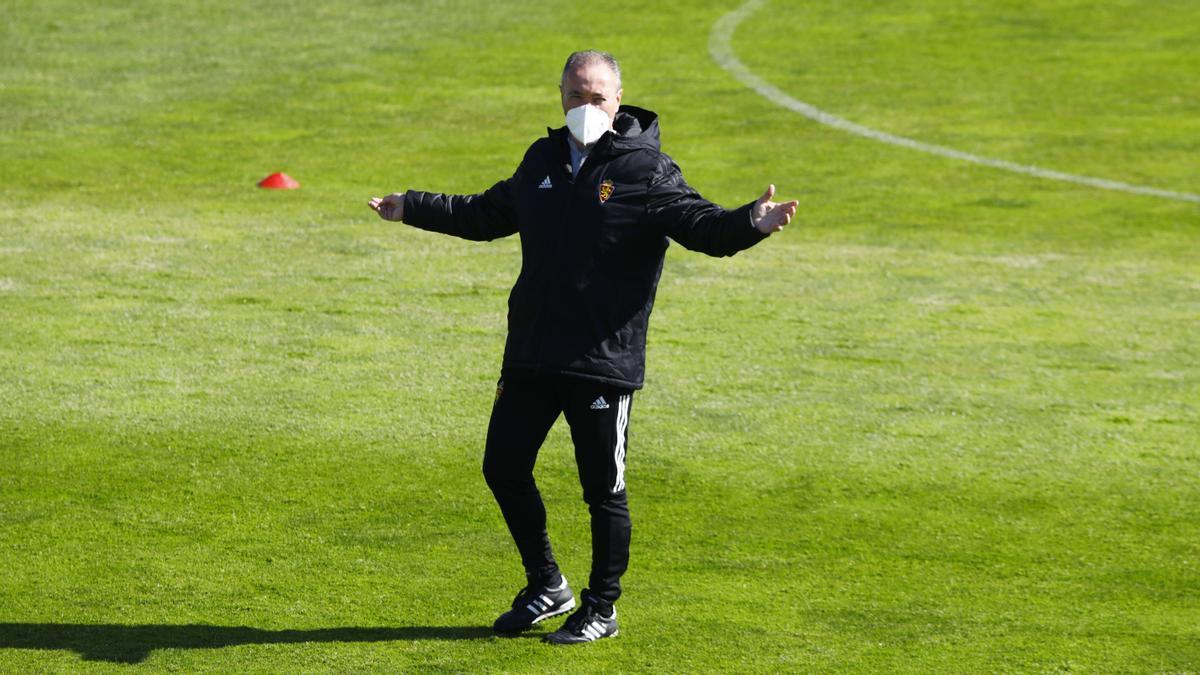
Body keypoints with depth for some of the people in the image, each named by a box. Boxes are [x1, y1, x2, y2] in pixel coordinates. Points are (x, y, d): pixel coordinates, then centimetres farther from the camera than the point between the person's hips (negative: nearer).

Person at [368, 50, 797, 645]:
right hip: (530, 356, 7)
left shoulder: (646, 171, -8)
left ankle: (601, 608, 17)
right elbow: (489, 214, 29)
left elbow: (701, 223, -19)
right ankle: (546, 588, 29)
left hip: (603, 364, -7)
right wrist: (414, 209, 36)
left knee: (603, 489, 1)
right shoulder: (543, 161, 12)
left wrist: (750, 223, -40)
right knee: (503, 468, 12)